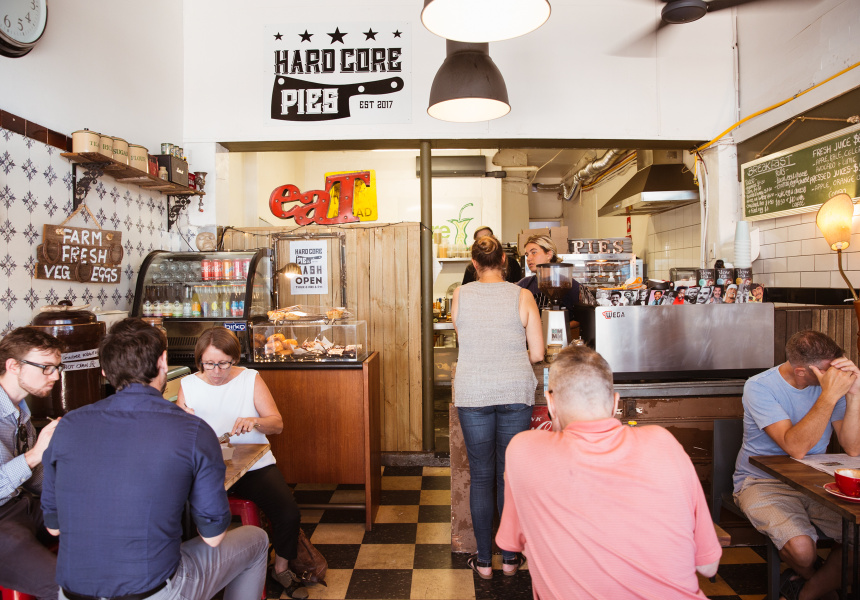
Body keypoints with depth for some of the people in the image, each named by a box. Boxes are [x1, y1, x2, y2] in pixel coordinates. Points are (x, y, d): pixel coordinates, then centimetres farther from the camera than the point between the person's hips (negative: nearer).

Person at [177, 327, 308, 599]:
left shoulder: (251, 378, 0)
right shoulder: (188, 385, 3)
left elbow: (277, 424, -5)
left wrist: (255, 422, -27)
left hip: (254, 465, -1)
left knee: (288, 513, -20)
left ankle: (281, 568, 12)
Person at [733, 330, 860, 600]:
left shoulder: (831, 381, -1)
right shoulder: (760, 387, -16)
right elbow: (795, 447, -26)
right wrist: (830, 396, -29)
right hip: (763, 483, -5)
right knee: (800, 546, -29)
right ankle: (810, 576, 11)